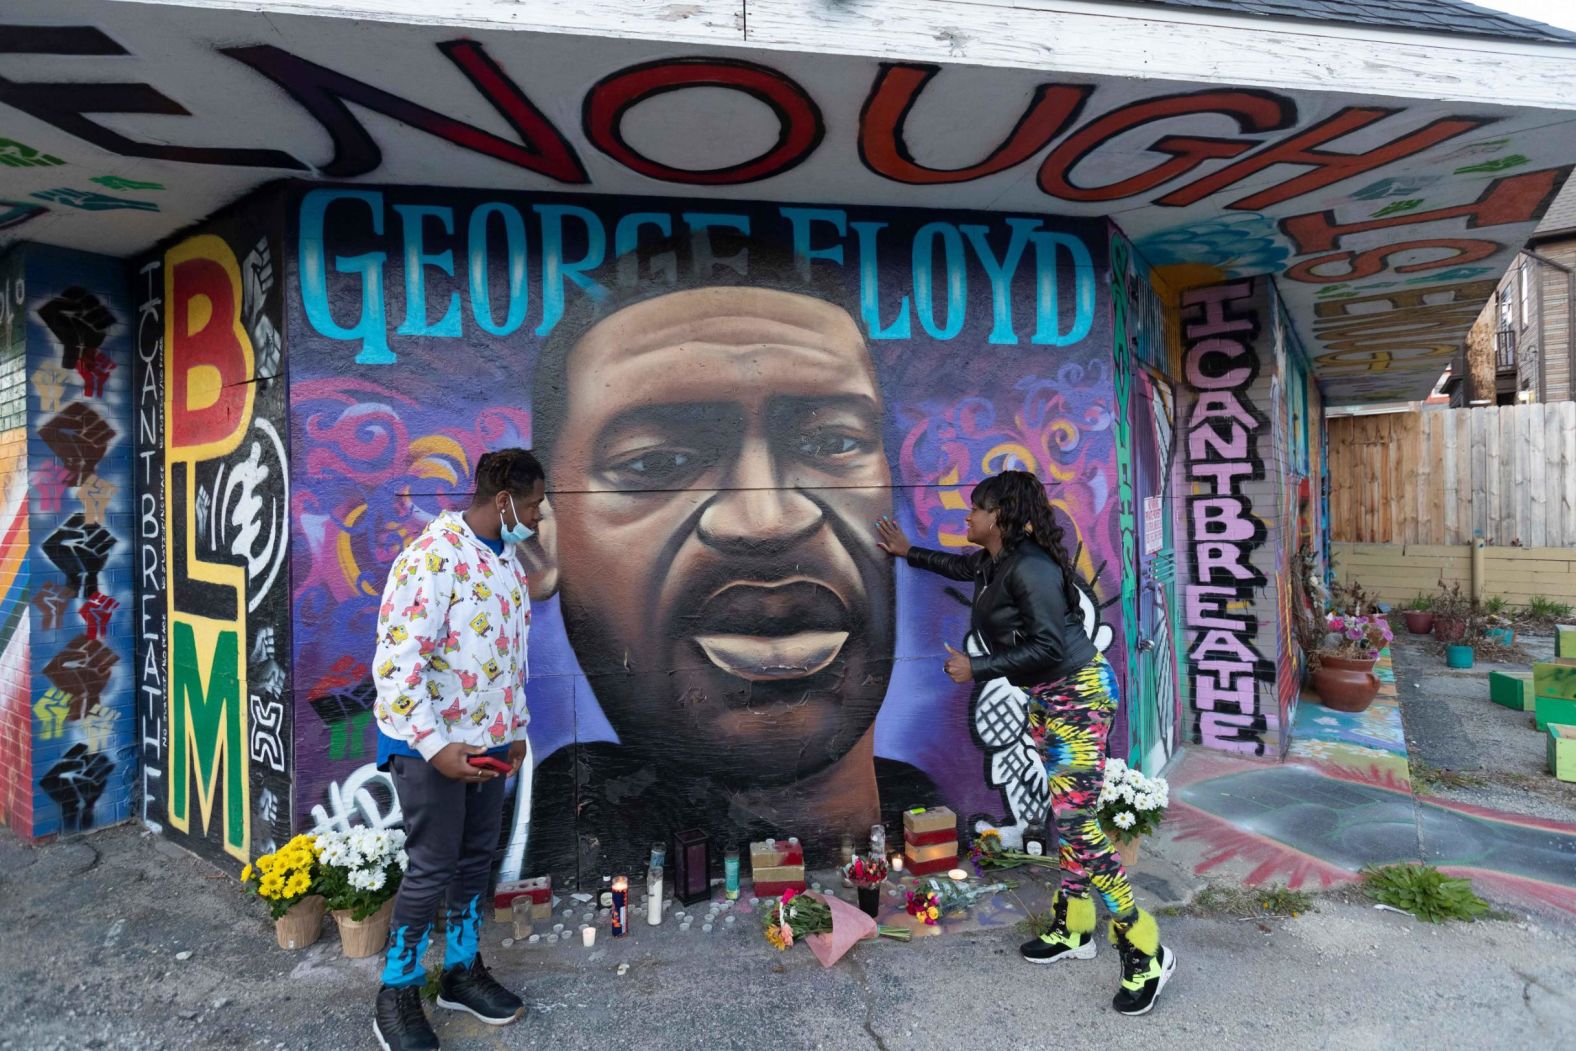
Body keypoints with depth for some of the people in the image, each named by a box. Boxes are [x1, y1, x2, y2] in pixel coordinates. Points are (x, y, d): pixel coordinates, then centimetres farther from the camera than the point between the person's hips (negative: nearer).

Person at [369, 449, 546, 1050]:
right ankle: (396, 995, 24)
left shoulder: (506, 561, 7)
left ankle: (461, 972, 34)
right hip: (431, 745, -8)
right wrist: (435, 746, -25)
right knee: (432, 870, 4)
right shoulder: (432, 557, -21)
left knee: (476, 861, 17)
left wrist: (515, 730, 15)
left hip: (487, 742, 8)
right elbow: (395, 664, -24)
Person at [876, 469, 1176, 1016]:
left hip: (1077, 694, -9)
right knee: (1067, 815, 15)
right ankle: (1073, 930, 26)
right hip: (1047, 699, 10)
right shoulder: (993, 562, 7)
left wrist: (976, 669, -20)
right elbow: (962, 565, 31)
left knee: (1076, 820, -10)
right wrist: (909, 552, 38)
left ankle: (1146, 952, 2)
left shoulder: (1029, 567, -22)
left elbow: (1048, 645, -26)